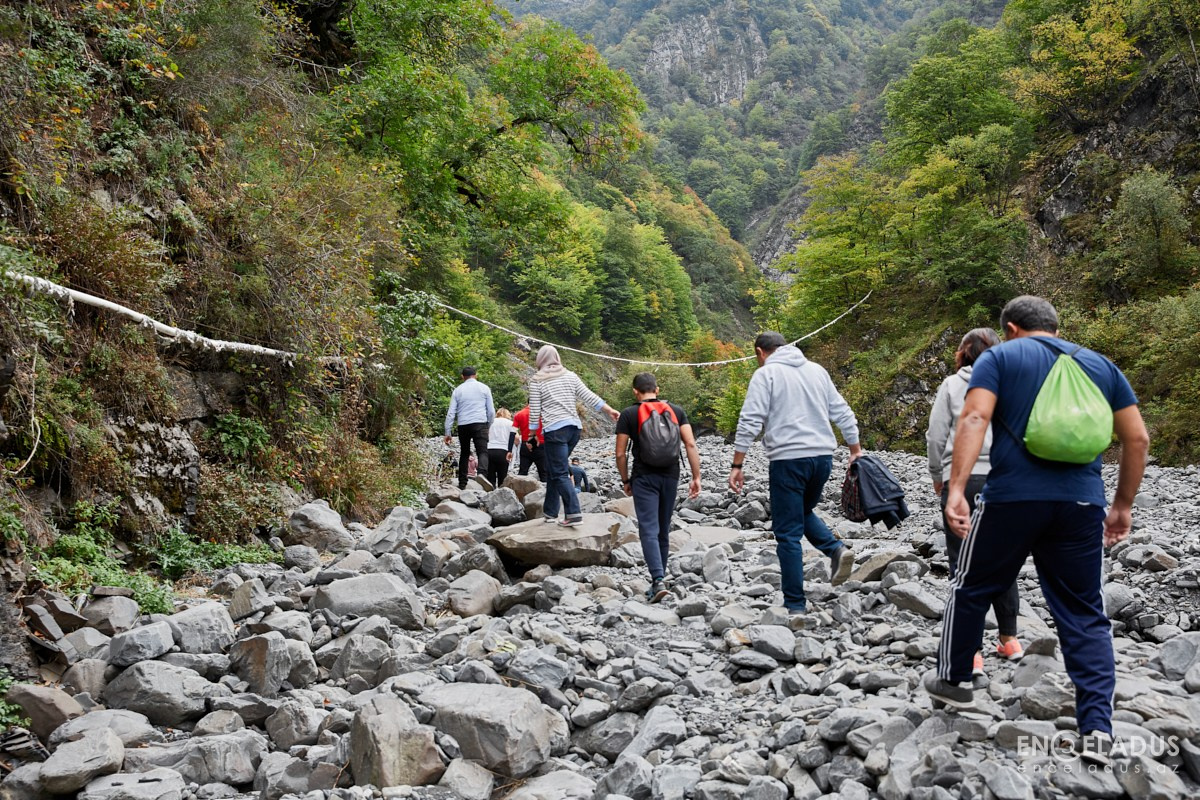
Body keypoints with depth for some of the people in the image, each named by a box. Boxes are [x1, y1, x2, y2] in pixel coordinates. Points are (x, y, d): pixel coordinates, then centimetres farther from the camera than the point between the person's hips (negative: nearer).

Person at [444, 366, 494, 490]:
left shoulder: (458, 390, 11)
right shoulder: (484, 388, 8)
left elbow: (451, 413, 6)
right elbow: (491, 411, 6)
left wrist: (447, 432, 7)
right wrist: (489, 426, 18)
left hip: (463, 425, 2)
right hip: (480, 424, -2)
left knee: (464, 454, 15)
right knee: (482, 452, -7)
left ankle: (462, 484, 12)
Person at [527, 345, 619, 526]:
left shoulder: (537, 381, 0)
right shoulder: (570, 376, 11)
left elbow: (534, 411, -2)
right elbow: (589, 397, 7)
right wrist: (609, 410, 10)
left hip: (555, 430, -6)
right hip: (574, 427, 6)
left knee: (560, 474, -5)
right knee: (553, 469, 17)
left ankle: (574, 513, -17)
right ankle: (550, 511, 20)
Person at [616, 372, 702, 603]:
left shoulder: (628, 415, 1)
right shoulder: (676, 411, 8)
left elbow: (620, 453, -1)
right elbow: (690, 444, -1)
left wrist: (625, 481, 11)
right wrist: (696, 477, 1)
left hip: (643, 477, -3)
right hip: (670, 476, 3)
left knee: (649, 530, -7)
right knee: (664, 531, 14)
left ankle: (658, 580, -22)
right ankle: (658, 579, 22)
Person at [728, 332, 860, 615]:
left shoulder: (766, 374, -1)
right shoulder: (816, 370, 16)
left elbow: (749, 422, -10)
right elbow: (843, 414, 16)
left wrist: (737, 465, -8)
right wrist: (856, 451, 22)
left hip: (788, 459, -6)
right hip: (823, 456, 6)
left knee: (788, 533, 3)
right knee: (804, 512, 28)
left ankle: (796, 605, 4)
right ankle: (837, 549, 2)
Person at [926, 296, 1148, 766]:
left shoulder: (1000, 357, 6)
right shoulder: (1100, 365, 17)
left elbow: (974, 419, -10)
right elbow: (1137, 438, 13)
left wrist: (956, 490, -16)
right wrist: (1123, 506, 20)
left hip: (1012, 497, -3)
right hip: (1082, 503, 3)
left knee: (972, 589, 16)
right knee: (1084, 613, 10)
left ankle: (952, 680, 30)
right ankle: (1097, 728, 5)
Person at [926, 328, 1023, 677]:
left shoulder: (952, 385, 1)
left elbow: (936, 436, 0)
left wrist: (937, 475, 14)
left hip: (961, 480, -2)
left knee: (963, 563, 1)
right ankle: (1009, 639, 28)